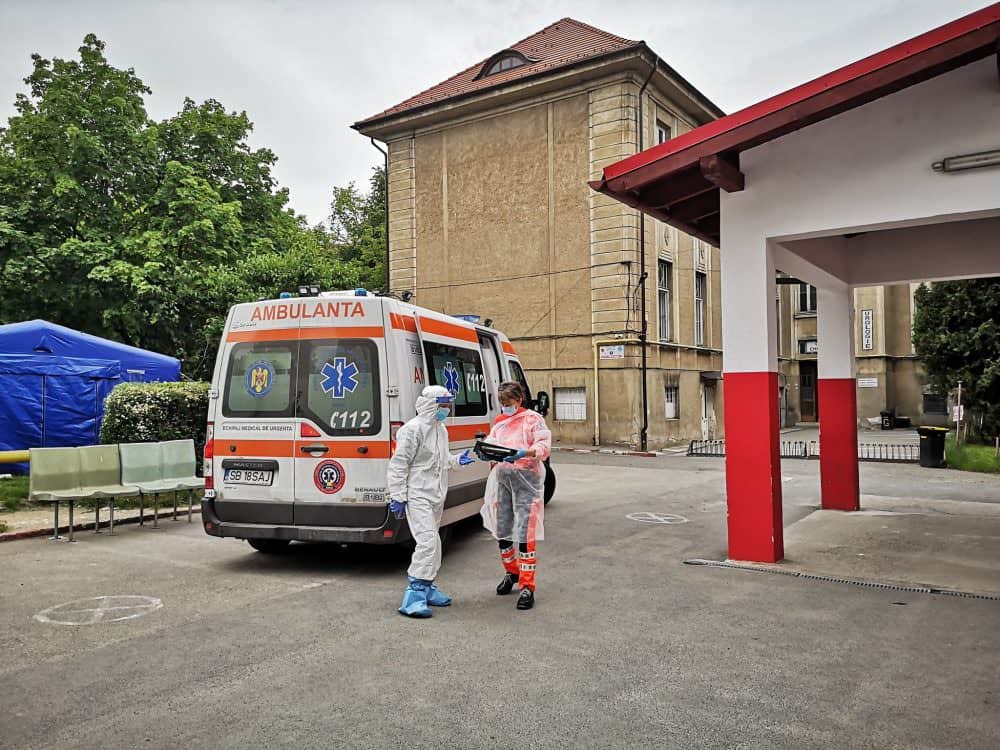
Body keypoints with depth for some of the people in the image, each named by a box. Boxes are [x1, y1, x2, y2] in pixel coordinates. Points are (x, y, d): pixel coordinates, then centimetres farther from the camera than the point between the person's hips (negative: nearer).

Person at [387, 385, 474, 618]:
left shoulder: (441, 429, 14)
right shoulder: (413, 429, -14)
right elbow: (398, 465, -14)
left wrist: (457, 460, 8)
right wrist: (398, 497, -16)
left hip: (436, 497, 9)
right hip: (418, 496, -9)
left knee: (432, 542, 16)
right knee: (428, 541, -17)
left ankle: (426, 587, 28)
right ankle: (414, 596, -13)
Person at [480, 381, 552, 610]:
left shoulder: (533, 418, -2)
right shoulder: (499, 421, 18)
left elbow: (544, 447, -11)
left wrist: (524, 453, -29)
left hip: (526, 479, -6)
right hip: (502, 477, 6)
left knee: (525, 534, -8)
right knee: (501, 530, 12)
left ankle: (527, 587, -2)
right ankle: (511, 572, 35)